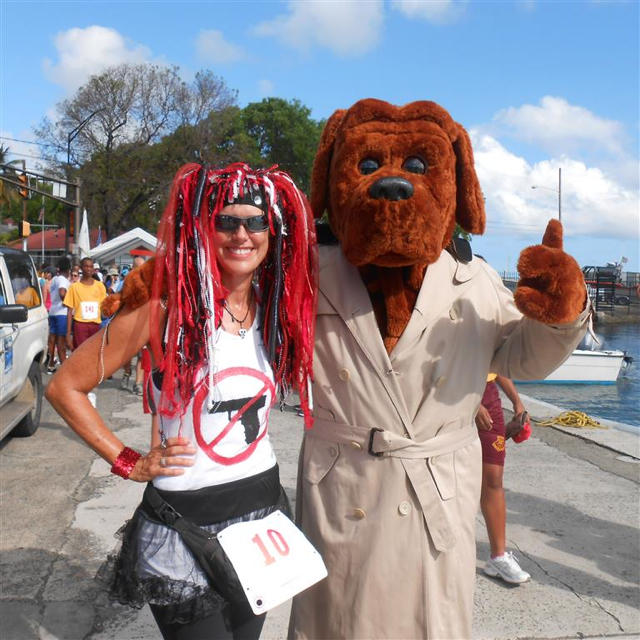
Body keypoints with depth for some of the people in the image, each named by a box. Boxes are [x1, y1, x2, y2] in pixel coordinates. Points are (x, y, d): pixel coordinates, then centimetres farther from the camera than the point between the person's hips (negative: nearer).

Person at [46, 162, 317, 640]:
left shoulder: (278, 308, -1)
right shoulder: (166, 306, -16)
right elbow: (65, 387, -9)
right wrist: (129, 464, -10)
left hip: (263, 504, 5)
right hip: (184, 517, -5)